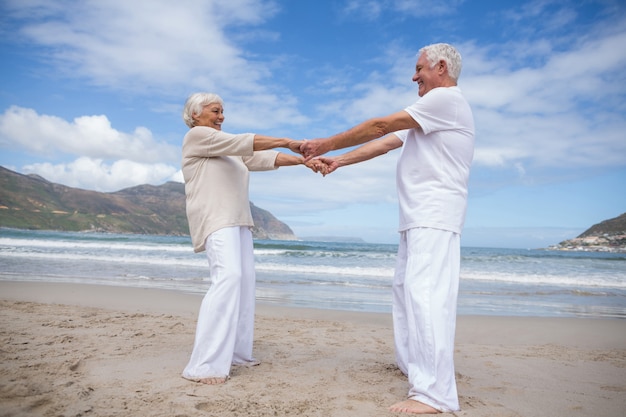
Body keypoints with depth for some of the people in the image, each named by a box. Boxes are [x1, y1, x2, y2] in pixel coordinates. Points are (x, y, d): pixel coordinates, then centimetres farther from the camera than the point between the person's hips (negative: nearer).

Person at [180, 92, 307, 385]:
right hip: (214, 219, -9)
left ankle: (236, 352, 13)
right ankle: (204, 366, -23)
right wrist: (285, 141, -11)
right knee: (227, 277, -23)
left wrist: (304, 160, 2)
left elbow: (260, 158, 13)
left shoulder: (228, 150, 25)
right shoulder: (196, 135, 1)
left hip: (238, 221, 9)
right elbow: (243, 142, -10)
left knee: (245, 281, 4)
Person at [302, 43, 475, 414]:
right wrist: (337, 161, 14)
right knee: (407, 288, 15)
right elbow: (383, 144, 21)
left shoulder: (446, 98, -6)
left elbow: (380, 126, -10)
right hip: (418, 218, 11)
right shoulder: (428, 114, 27)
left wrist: (325, 145, -3)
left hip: (436, 216, -11)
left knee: (425, 292, -18)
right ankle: (415, 364, 27)